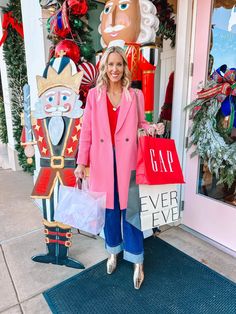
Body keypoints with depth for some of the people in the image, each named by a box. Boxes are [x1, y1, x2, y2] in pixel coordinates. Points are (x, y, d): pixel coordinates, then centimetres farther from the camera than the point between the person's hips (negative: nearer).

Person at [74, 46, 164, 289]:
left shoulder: (136, 95, 4)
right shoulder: (94, 95, 3)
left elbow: (140, 124, 11)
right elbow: (86, 130, 1)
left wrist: (152, 128, -13)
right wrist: (81, 162, -3)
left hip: (128, 160, 0)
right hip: (103, 161, 1)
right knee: (109, 208, 14)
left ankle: (137, 261, 25)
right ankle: (113, 251, 38)